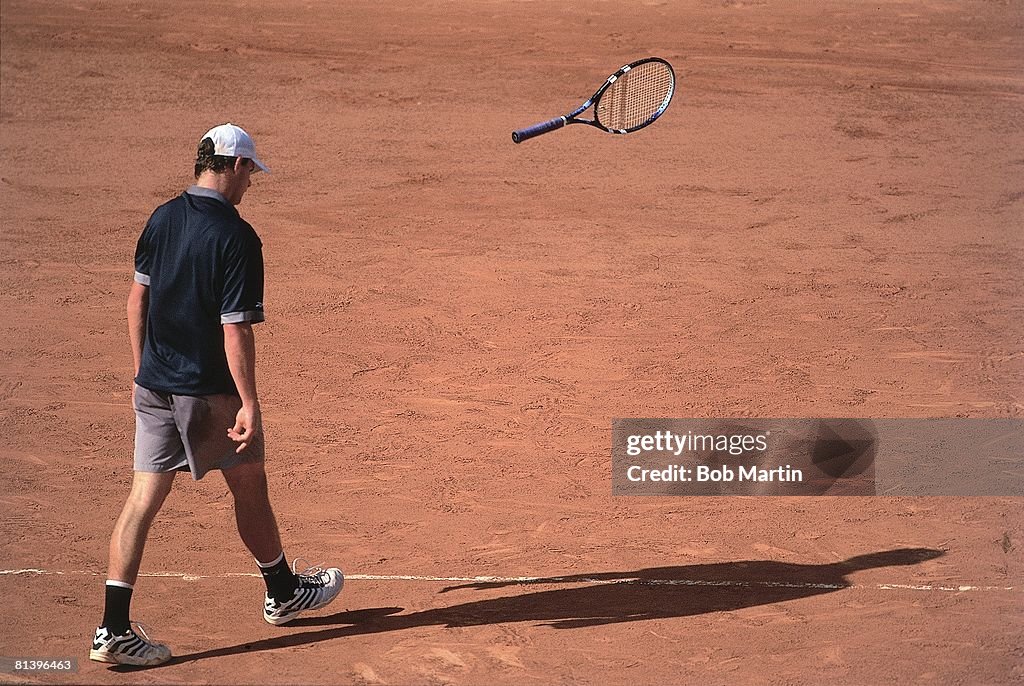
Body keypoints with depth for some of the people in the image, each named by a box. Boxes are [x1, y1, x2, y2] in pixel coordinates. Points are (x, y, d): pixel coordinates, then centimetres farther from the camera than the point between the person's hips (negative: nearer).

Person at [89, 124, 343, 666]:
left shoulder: (161, 219, 4)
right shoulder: (235, 237, -17)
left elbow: (137, 297, 12)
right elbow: (235, 329, -20)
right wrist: (249, 403, -16)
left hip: (153, 385, 6)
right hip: (209, 390, -6)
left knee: (144, 497, 3)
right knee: (248, 485, 15)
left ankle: (114, 630, -4)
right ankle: (282, 592, 35)